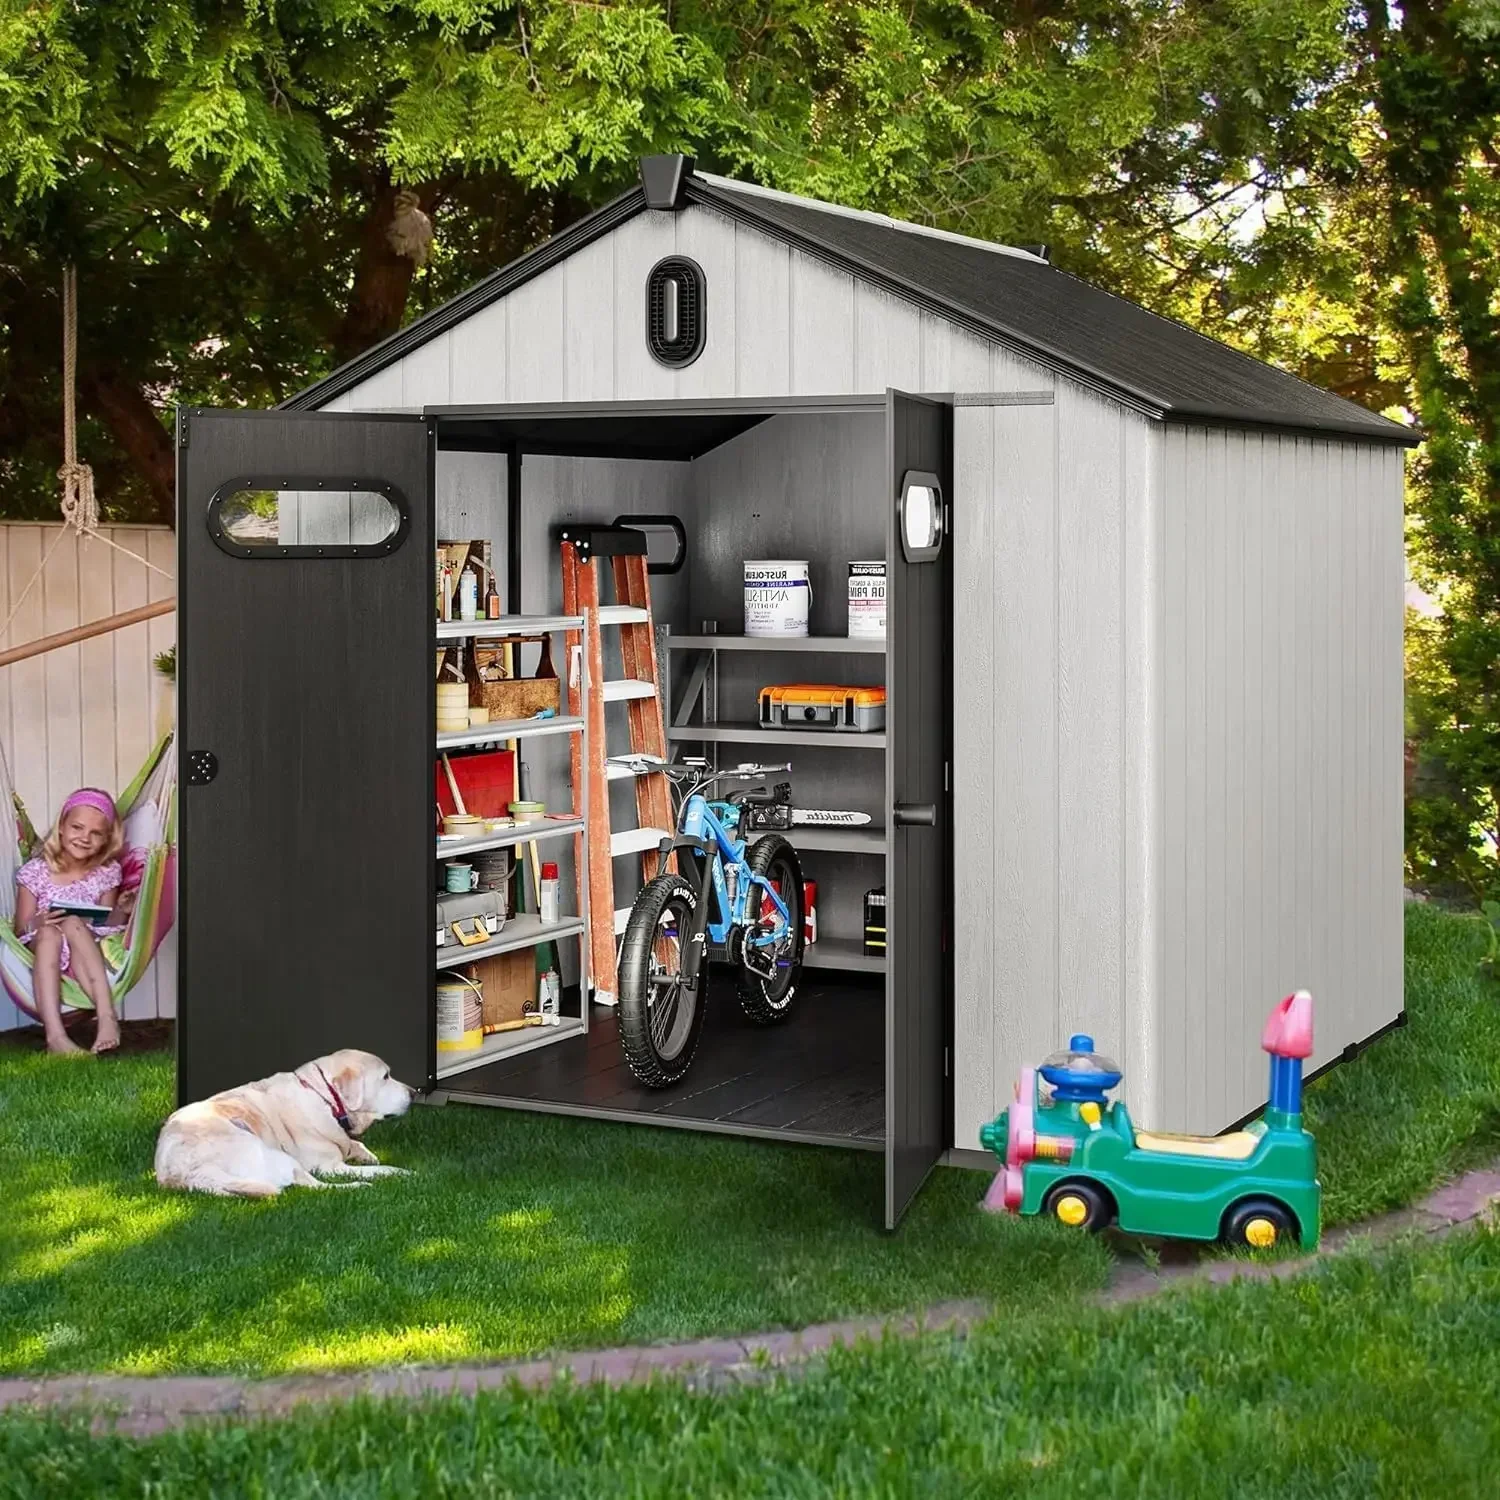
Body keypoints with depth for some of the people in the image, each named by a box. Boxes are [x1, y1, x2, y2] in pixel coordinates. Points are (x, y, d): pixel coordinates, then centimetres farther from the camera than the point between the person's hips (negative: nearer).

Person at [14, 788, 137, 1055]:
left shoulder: (106, 873, 3)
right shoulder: (35, 872, -3)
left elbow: (107, 926, 6)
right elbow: (20, 932, -1)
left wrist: (121, 912, -16)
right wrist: (36, 924, -25)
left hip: (88, 957, 1)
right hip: (43, 956, 0)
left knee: (72, 923, -30)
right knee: (49, 932, -34)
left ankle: (107, 1017, -42)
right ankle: (54, 1034, -51)